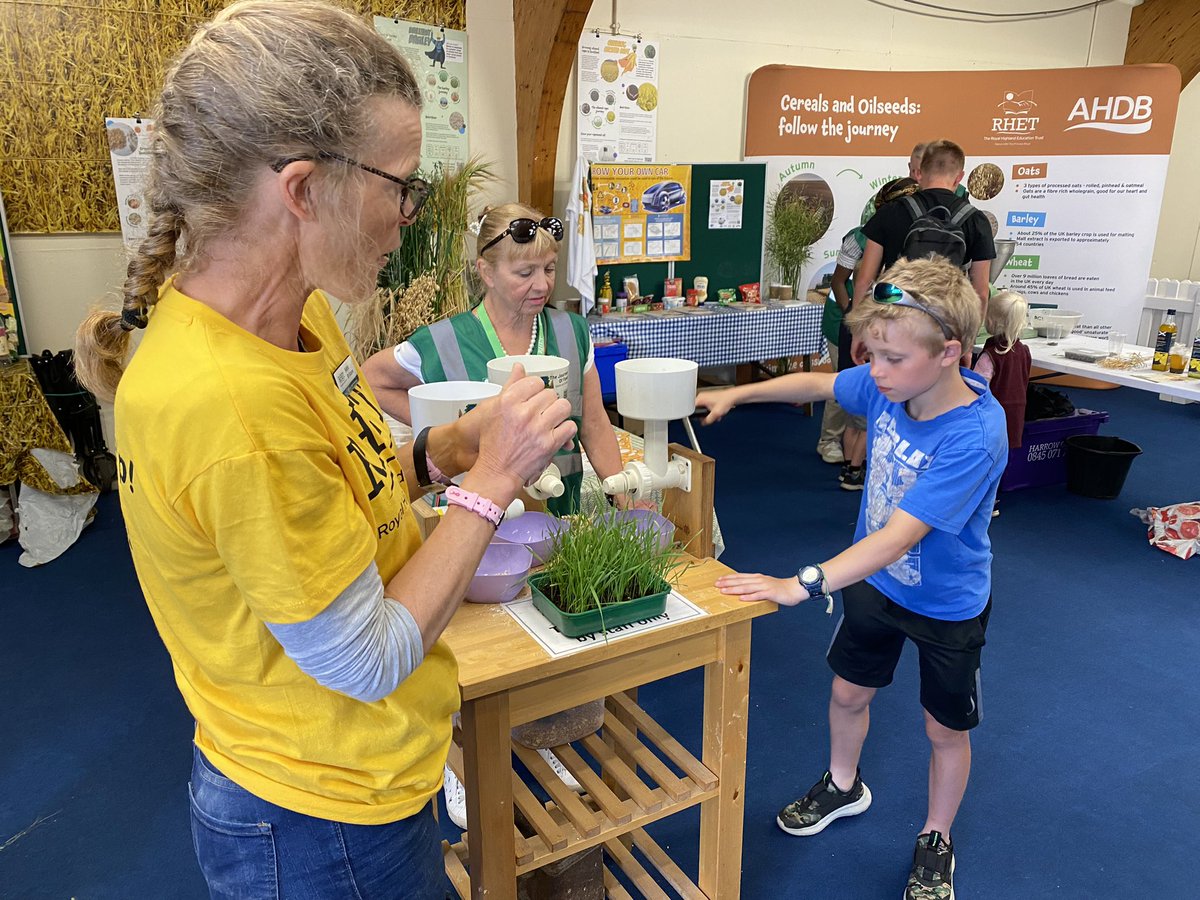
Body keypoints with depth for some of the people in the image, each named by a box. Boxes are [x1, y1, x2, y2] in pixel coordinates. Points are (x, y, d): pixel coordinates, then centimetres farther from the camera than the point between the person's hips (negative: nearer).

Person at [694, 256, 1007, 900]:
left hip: (946, 603, -5)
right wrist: (736, 395, 1)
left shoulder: (973, 436, -36)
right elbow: (819, 383, 4)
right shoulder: (889, 385, -17)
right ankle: (843, 786, 50)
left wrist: (801, 586, -47)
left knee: (945, 728, 16)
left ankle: (935, 841, 42)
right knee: (848, 690, 22)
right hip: (875, 579, 6)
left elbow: (900, 536, -41)